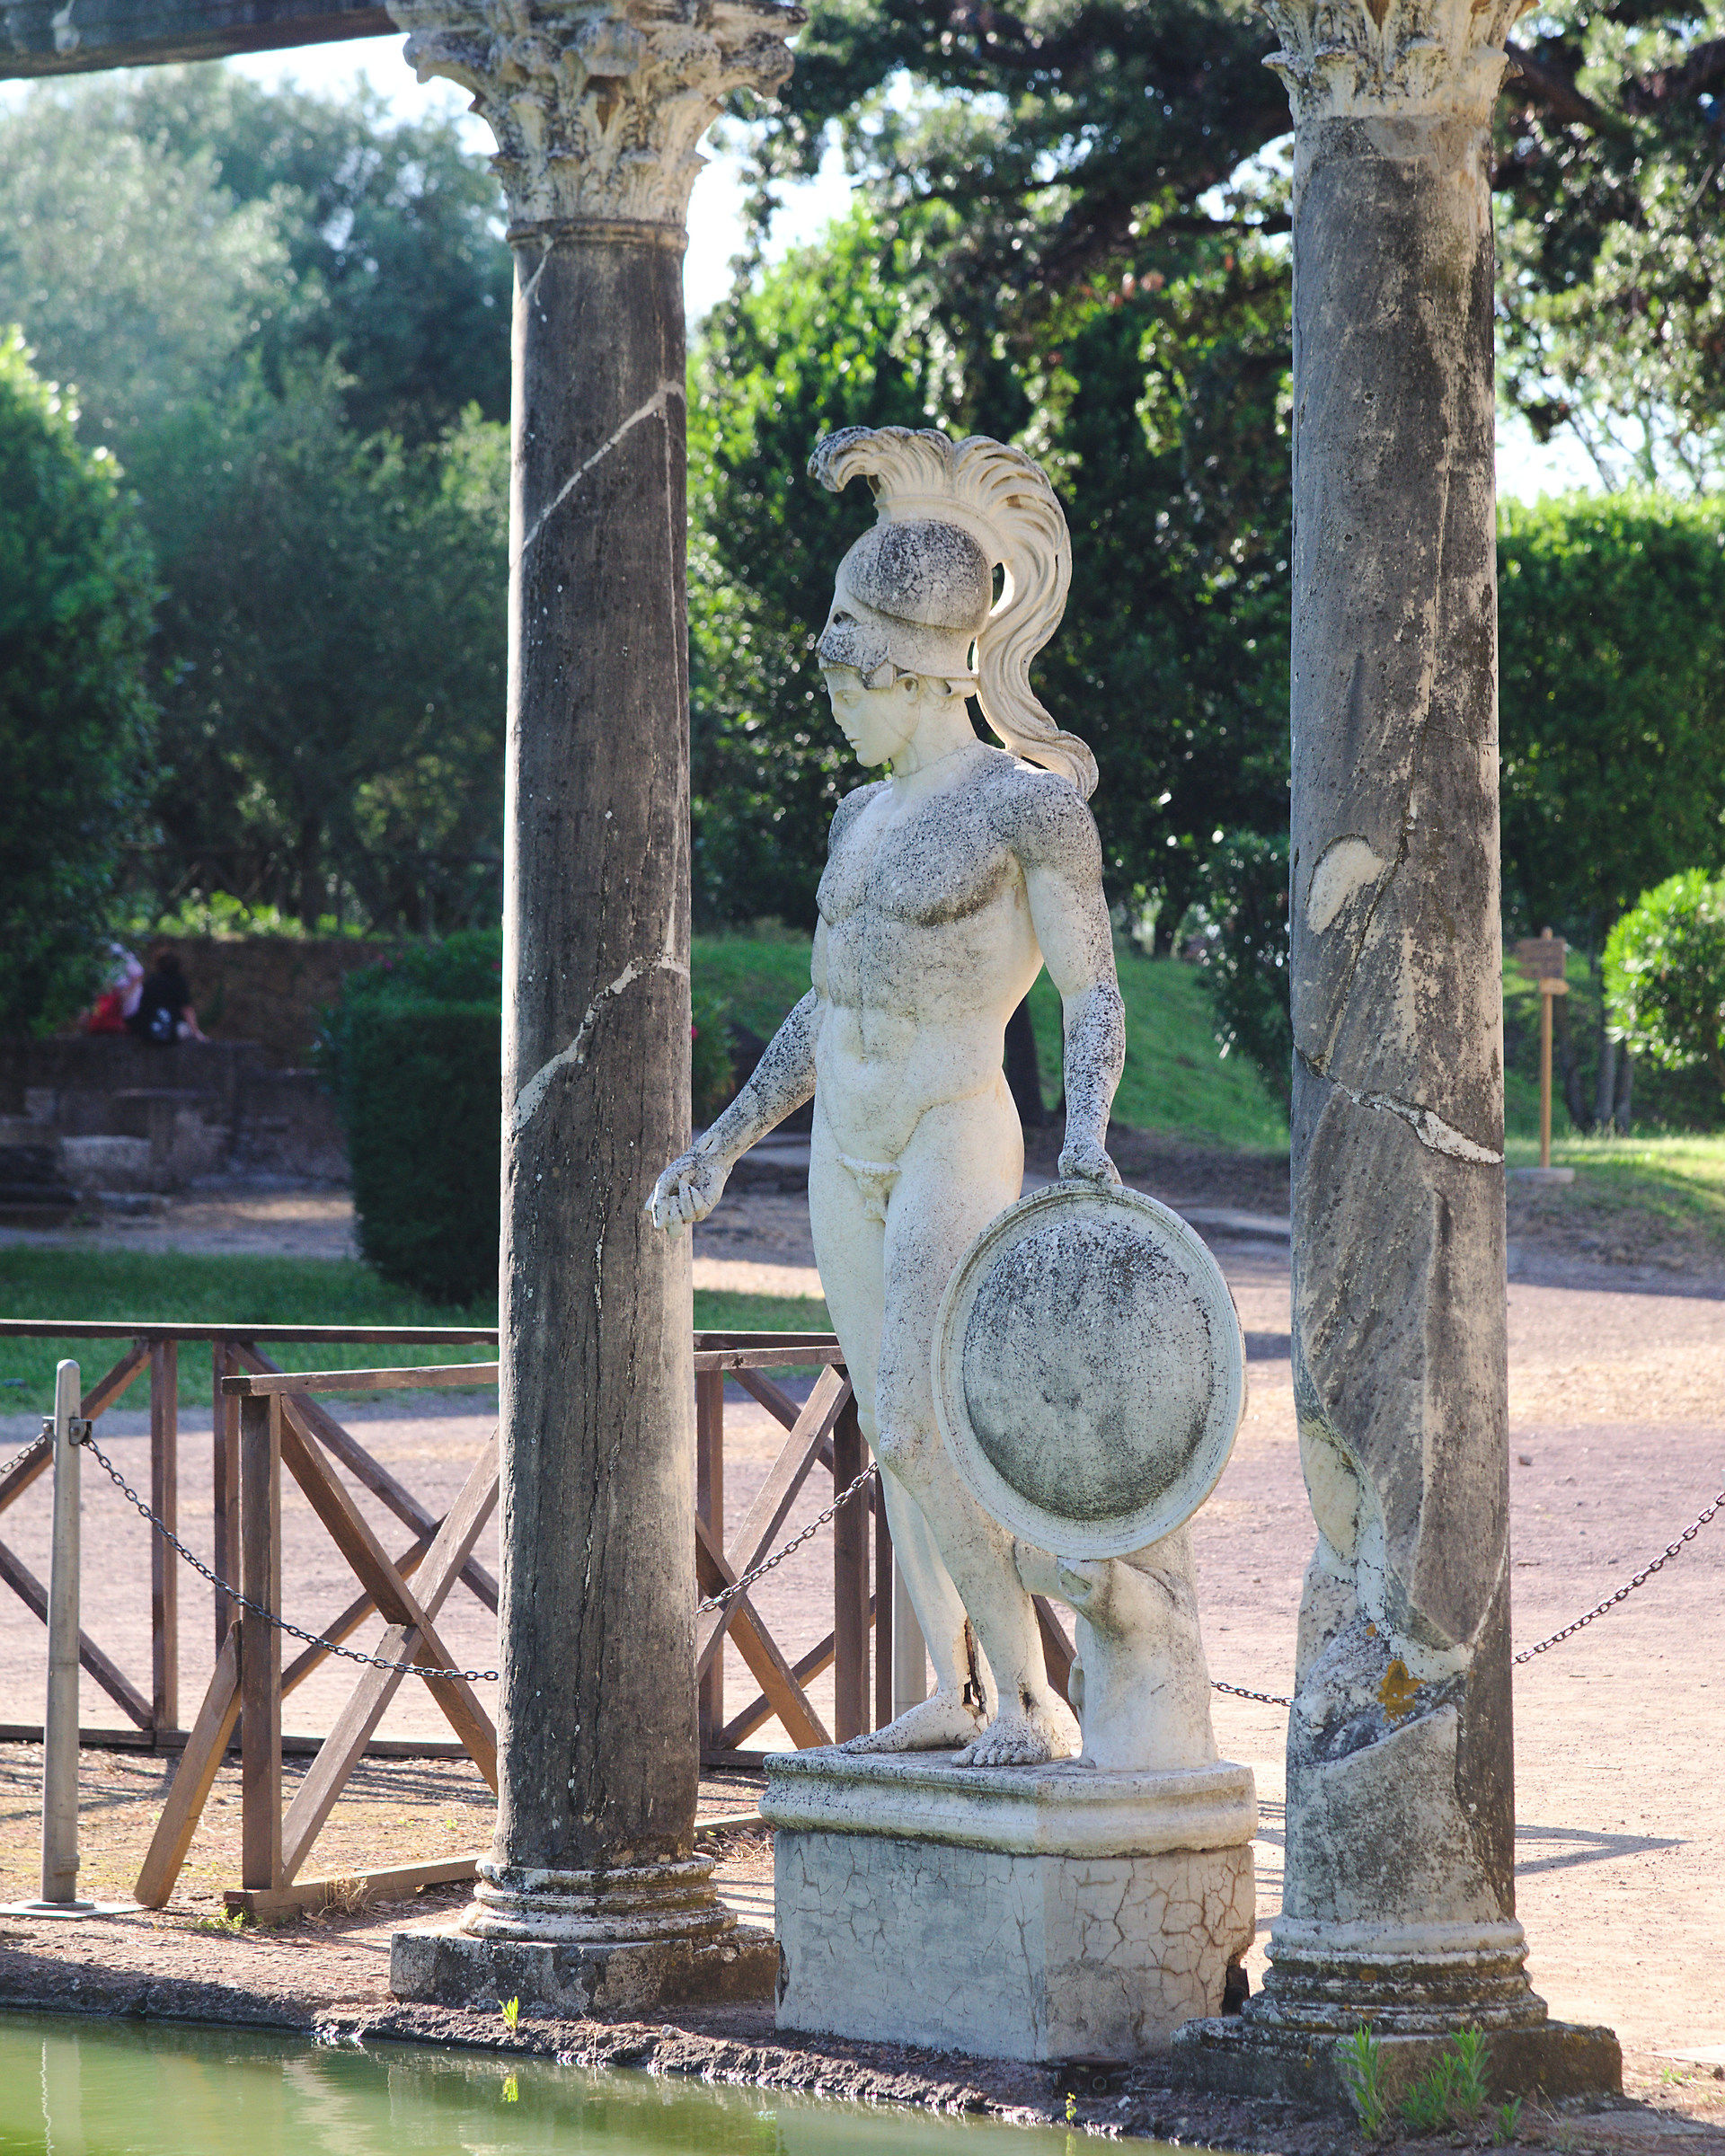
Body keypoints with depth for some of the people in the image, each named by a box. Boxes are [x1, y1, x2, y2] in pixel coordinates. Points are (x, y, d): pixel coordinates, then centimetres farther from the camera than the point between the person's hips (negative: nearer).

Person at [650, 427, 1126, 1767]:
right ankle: (955, 1693, 14)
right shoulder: (866, 818, 13)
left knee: (918, 1431, -16)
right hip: (849, 1152, 8)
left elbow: (1094, 993, -12)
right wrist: (722, 1148, 19)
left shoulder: (1030, 804, -10)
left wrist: (1086, 1137, -28)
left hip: (953, 1143, -8)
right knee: (897, 1435, 8)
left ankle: (1030, 1696, -10)